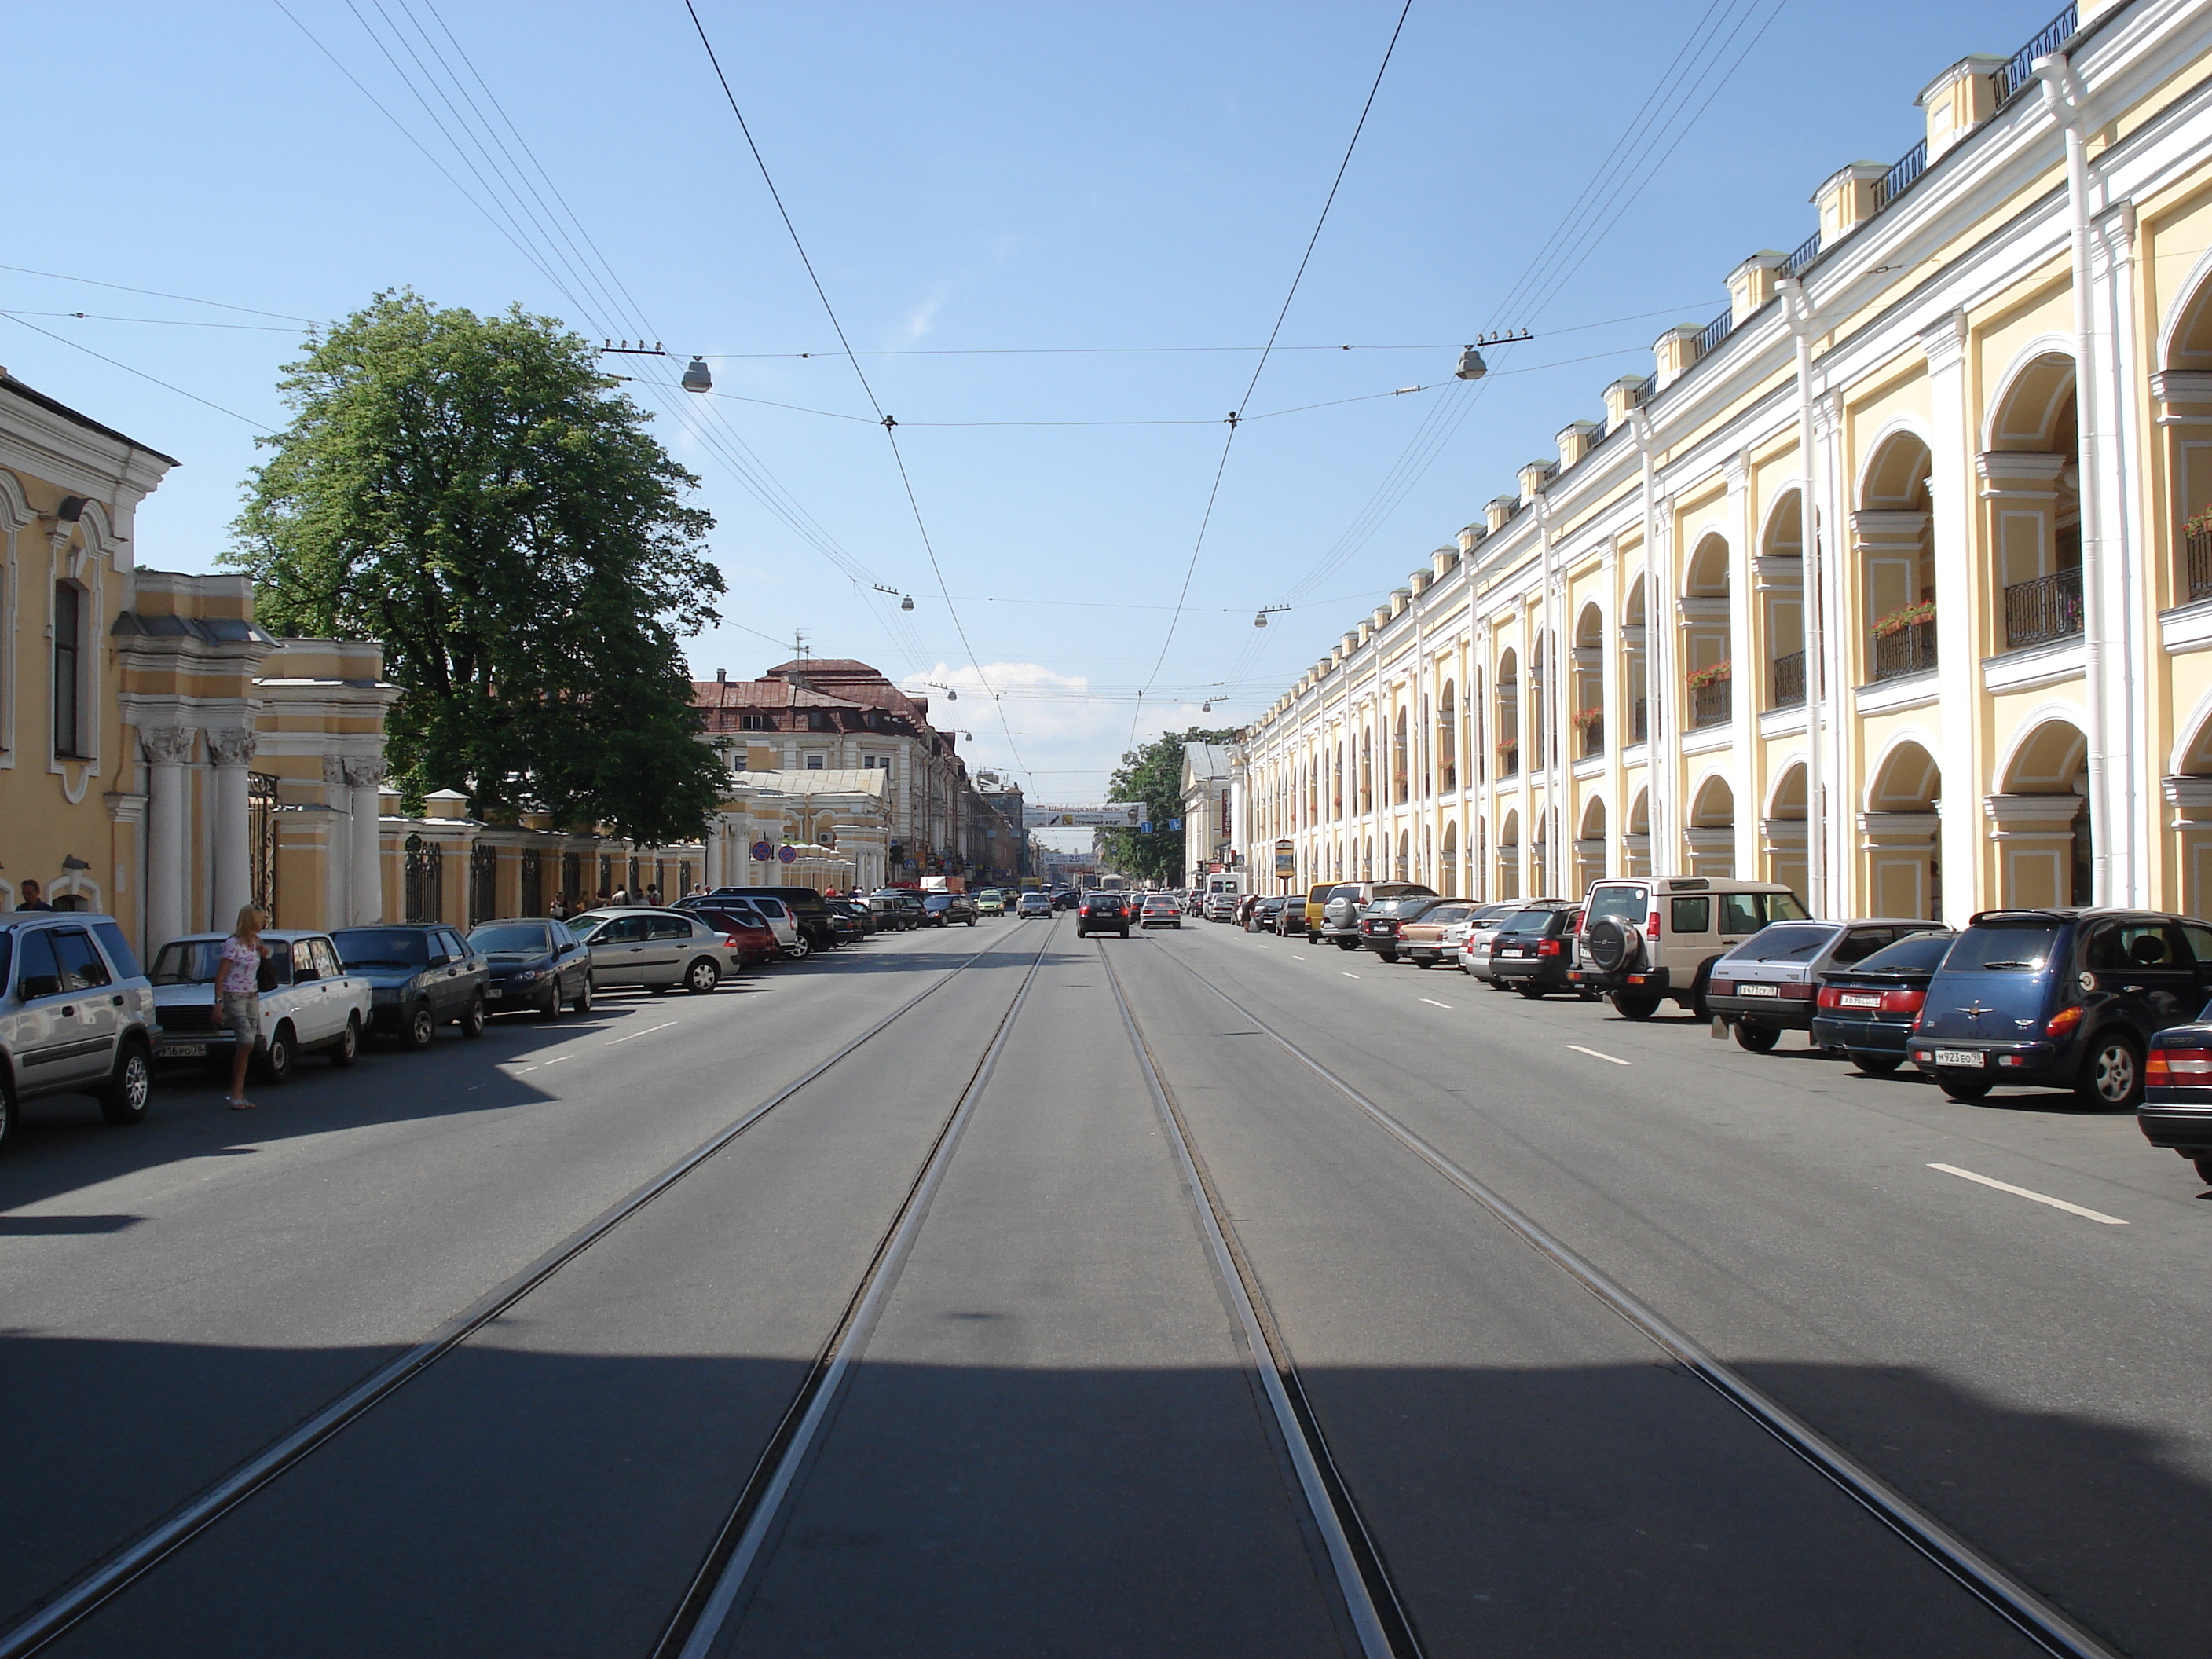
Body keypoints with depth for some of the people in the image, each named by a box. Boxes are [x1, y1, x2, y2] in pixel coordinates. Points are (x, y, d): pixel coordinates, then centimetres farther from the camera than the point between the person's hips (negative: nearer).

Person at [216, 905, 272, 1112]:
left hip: (252, 997, 8)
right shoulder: (233, 944, -10)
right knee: (247, 1043, -19)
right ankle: (236, 1094, -11)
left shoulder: (254, 943, 11)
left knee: (247, 1046, 2)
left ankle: (237, 1094, 5)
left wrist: (262, 952, 5)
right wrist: (218, 1003, -18)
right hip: (235, 997, -8)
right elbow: (220, 976, -11)